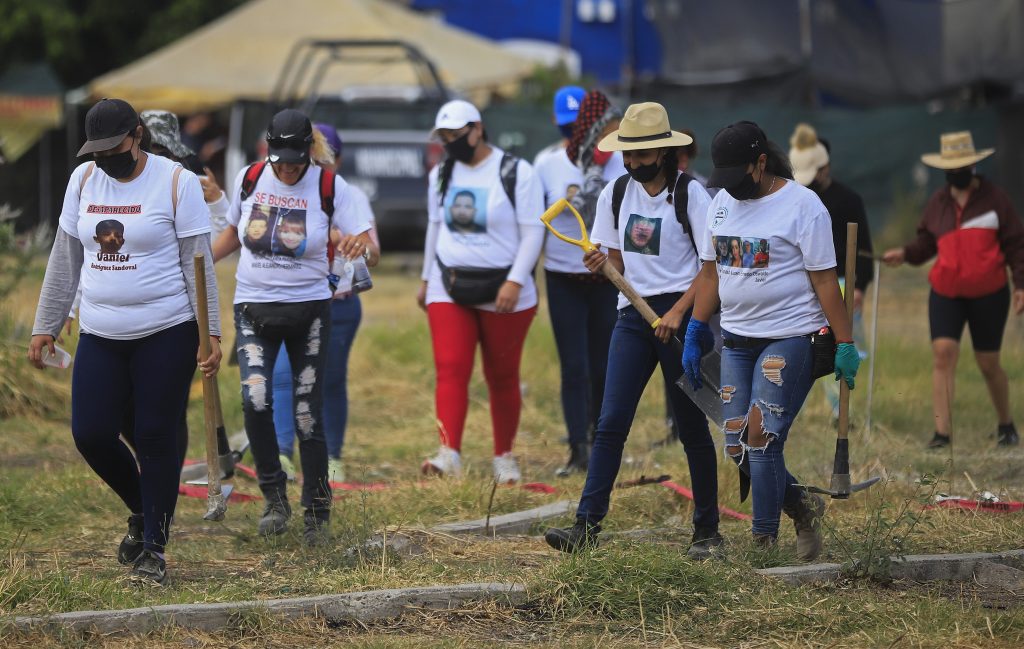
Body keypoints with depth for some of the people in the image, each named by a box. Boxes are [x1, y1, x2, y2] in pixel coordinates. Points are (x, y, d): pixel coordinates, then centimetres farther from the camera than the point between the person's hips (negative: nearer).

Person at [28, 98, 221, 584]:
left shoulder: (176, 182, -7)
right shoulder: (84, 180, 7)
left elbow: (198, 263, -7)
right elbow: (65, 260, 13)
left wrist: (211, 334, -12)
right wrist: (45, 326, 12)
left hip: (165, 334, -5)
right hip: (99, 337, 5)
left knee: (155, 439, -2)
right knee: (90, 434, 0)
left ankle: (154, 546, 11)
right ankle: (142, 510, 27)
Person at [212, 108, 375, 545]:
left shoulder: (330, 187, -7)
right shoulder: (250, 180, 0)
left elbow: (369, 247, -10)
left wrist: (361, 244, -34)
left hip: (309, 309, -1)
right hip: (254, 307, 1)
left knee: (308, 414, -1)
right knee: (255, 400, -19)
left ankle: (316, 514, 13)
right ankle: (274, 497, -2)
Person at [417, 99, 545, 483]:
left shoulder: (516, 173, -8)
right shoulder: (441, 175, 10)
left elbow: (532, 232, -10)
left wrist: (515, 282, -18)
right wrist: (426, 279, 22)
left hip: (503, 294, -4)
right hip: (449, 290, 4)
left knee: (502, 378, 6)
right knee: (451, 370, -13)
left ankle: (503, 457, 20)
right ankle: (449, 454, -23)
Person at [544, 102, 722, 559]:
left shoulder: (688, 194, -7)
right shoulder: (616, 194, 7)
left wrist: (679, 312, -17)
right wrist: (600, 264, -9)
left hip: (679, 314, -4)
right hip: (632, 315, 4)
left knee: (691, 427, 3)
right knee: (611, 422, -5)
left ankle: (707, 530, 13)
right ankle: (587, 524, -8)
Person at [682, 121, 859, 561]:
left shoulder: (802, 205, -10)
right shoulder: (723, 202, 10)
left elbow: (825, 281, -11)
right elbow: (711, 273, 16)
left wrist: (845, 345, -12)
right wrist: (694, 333, 12)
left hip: (790, 339, -7)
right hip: (737, 339, 7)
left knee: (761, 438, -13)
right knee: (737, 447, 2)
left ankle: (764, 543, -4)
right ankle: (802, 507, 23)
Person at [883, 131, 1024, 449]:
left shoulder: (993, 198, -2)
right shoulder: (938, 202, 7)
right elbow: (927, 241, 14)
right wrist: (905, 253, -6)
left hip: (988, 294, -2)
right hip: (946, 292, 2)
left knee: (988, 363, 5)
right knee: (943, 351, -15)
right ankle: (942, 432, -15)